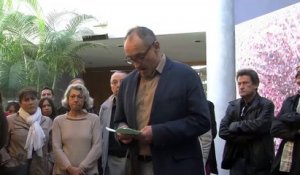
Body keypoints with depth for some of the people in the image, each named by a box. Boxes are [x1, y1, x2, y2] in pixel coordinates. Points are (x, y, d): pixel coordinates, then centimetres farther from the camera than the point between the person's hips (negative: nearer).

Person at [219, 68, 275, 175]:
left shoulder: (266, 105, -3)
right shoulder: (232, 106, 9)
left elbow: (259, 126, -21)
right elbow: (222, 131, -1)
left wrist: (235, 126, -9)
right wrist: (246, 137, -13)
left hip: (259, 161, -3)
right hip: (237, 161, 4)